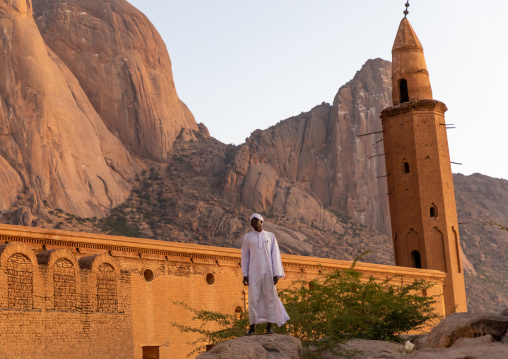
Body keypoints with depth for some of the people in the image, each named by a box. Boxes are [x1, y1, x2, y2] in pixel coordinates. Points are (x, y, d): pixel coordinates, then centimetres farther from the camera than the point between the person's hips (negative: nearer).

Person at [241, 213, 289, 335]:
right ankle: (252, 327, 3)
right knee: (253, 299, -4)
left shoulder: (270, 236, 6)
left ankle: (269, 326, 8)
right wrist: (245, 275, 0)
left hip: (268, 272, 0)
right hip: (254, 272, 0)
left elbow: (275, 256, 2)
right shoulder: (247, 237, 6)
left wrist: (276, 274, -7)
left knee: (269, 298, 0)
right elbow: (245, 256, 7)